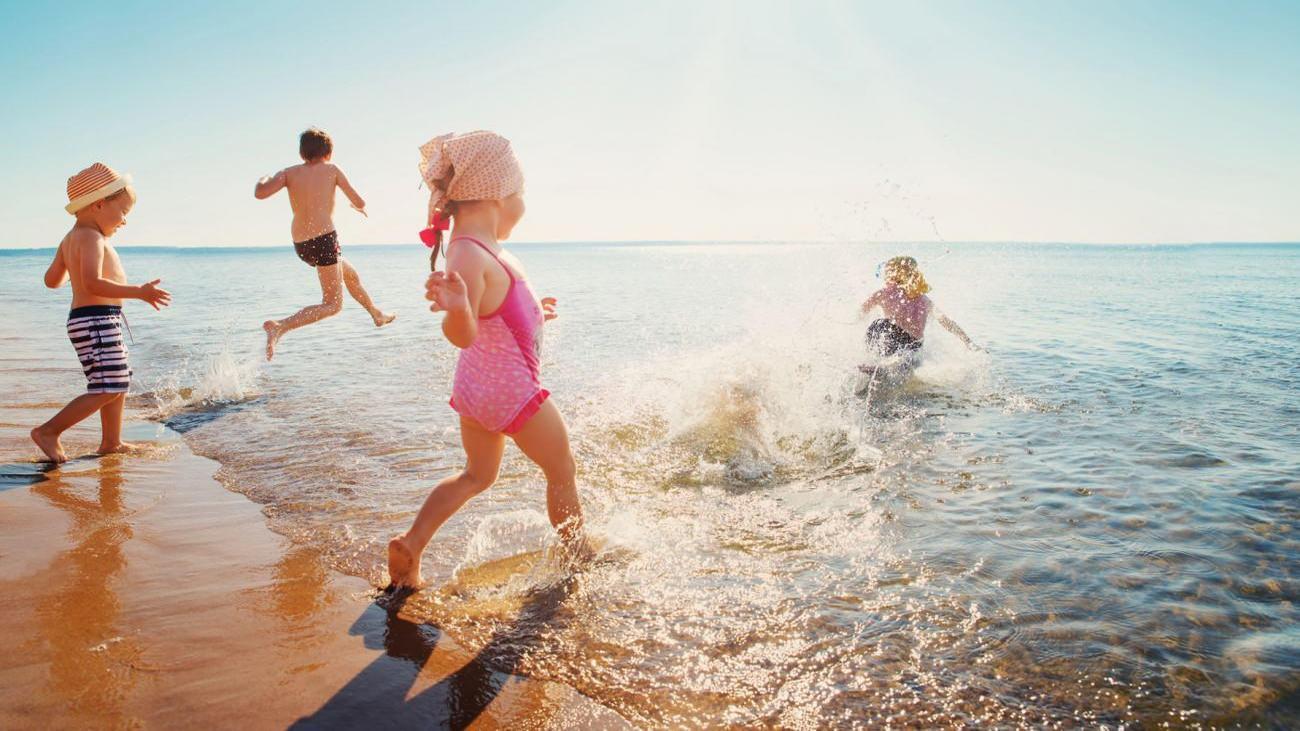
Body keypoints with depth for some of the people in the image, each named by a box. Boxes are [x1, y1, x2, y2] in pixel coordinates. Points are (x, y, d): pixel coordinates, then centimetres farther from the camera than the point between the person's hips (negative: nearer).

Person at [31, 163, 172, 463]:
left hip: (102, 322, 11)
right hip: (96, 319, -11)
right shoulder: (91, 237, -14)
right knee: (107, 389, -10)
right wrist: (138, 292, -29)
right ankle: (48, 431, -3)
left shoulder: (70, 238, 17)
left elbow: (52, 280, 23)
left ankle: (111, 442, 26)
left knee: (120, 382, 18)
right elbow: (92, 283, -27)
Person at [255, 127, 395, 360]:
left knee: (351, 275, 29)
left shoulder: (289, 173, 7)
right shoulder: (331, 169, 2)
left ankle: (376, 314, 50)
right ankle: (279, 327, -21)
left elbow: (260, 193, -9)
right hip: (323, 239, -6)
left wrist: (263, 180, 13)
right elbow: (359, 202, 6)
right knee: (333, 305, -3)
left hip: (300, 245, 6)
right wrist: (360, 207, 31)